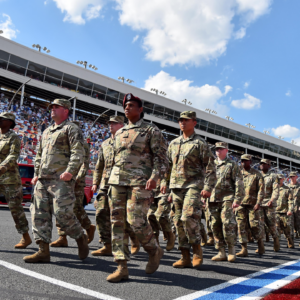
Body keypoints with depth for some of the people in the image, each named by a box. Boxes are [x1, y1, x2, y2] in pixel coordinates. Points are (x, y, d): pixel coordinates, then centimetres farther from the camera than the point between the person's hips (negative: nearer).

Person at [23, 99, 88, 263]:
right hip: (43, 180, 8)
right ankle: (43, 251, 9)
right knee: (39, 214, 3)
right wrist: (36, 173, 19)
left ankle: (81, 238, 11)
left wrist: (70, 171, -24)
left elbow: (78, 152, -12)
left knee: (62, 212, -13)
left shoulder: (71, 128, 0)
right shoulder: (47, 131, 25)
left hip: (61, 180, -8)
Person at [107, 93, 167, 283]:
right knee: (117, 222, 0)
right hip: (117, 180, 6)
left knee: (136, 220, -14)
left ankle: (155, 251, 15)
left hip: (140, 181, -6)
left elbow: (160, 156, -3)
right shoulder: (119, 133, 21)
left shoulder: (151, 130, 4)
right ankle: (122, 267, 5)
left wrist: (155, 176, -18)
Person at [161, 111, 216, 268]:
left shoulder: (200, 143, 1)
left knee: (189, 217, -19)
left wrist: (208, 187, -13)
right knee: (179, 221, 4)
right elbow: (168, 164, 24)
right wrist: (165, 181, 15)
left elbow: (210, 167, -4)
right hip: (176, 187, 6)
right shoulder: (173, 143, 17)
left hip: (193, 185, -6)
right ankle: (185, 257, 13)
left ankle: (197, 249, 3)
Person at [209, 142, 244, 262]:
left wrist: (237, 199, -10)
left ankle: (231, 250, 4)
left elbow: (239, 184, -1)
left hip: (227, 199, -4)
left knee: (227, 224, -12)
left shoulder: (232, 165, 6)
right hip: (213, 200, 5)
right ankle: (221, 252, 12)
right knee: (215, 226, 3)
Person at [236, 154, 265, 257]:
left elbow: (261, 189, -1)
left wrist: (258, 203, -12)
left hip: (252, 204, -3)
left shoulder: (256, 174, 5)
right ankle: (244, 249, 4)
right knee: (241, 226, -1)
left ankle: (260, 243, 23)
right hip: (240, 203, 3)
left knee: (254, 225, -3)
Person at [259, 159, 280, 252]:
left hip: (269, 204, -2)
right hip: (258, 204, 3)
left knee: (271, 225, 4)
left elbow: (276, 190, -6)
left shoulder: (273, 176, 7)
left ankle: (277, 245, 23)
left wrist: (272, 200, -23)